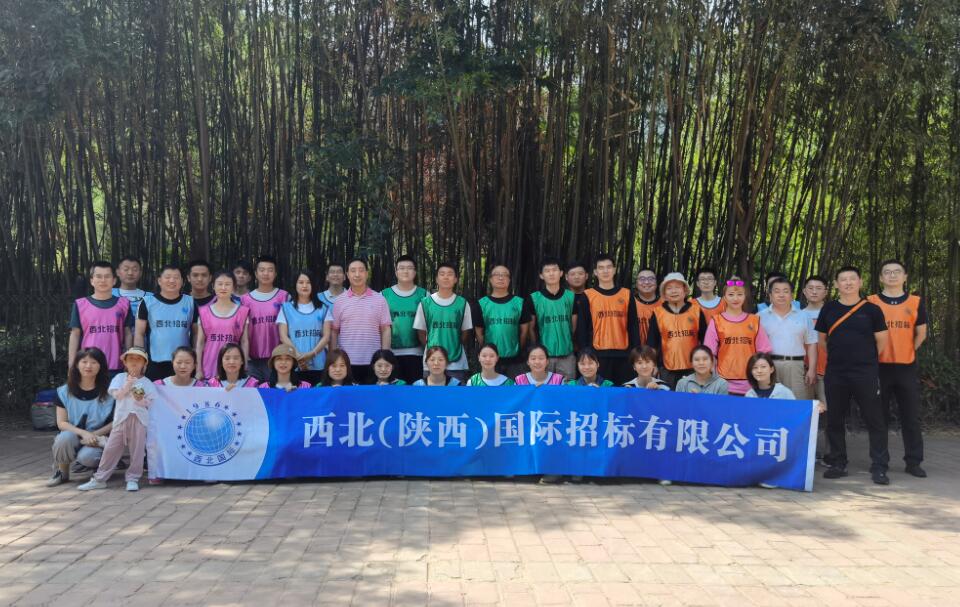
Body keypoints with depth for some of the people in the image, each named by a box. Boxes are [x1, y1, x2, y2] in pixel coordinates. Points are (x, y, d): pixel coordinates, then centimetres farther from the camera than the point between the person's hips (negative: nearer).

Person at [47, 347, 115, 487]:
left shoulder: (108, 393, -3)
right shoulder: (64, 392, 0)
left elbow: (115, 422, -3)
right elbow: (61, 423, -3)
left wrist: (95, 434, -18)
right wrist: (83, 433, -19)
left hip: (97, 439, -1)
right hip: (74, 436, 2)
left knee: (86, 457, -33)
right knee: (65, 437, -33)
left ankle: (97, 463, 7)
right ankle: (62, 472, -5)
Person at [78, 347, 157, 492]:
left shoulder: (146, 382, 5)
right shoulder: (120, 378, 8)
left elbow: (151, 402, 3)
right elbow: (116, 395, -3)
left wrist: (141, 399, -15)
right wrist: (128, 385, -12)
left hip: (139, 419, -1)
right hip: (121, 418, 1)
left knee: (137, 450, 0)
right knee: (111, 449, 2)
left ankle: (133, 479, 10)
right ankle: (99, 479, 11)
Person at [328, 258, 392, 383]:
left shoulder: (379, 300, 3)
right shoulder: (339, 301, 5)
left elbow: (386, 330, 2)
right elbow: (334, 332, 7)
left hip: (373, 362, 0)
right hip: (346, 362, 1)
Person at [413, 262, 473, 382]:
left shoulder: (462, 303, 3)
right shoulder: (425, 302, 2)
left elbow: (465, 331, 9)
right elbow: (421, 331, 7)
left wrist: (455, 347, 5)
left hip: (457, 362, 0)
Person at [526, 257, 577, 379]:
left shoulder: (571, 297, 4)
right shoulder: (534, 298, -2)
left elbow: (574, 326, 9)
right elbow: (531, 328, 1)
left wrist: (568, 343, 9)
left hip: (567, 355, 1)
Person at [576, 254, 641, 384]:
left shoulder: (627, 295, 8)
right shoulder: (588, 296, 2)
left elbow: (633, 326, 9)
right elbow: (582, 328, 2)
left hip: (623, 354, 2)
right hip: (598, 354, -2)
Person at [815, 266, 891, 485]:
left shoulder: (871, 309, 1)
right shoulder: (829, 309, 7)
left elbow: (882, 340, 7)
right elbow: (821, 338, 16)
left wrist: (865, 358, 12)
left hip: (866, 374, -3)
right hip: (835, 374, 3)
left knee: (874, 420, -3)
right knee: (835, 420, 8)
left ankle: (879, 467, 3)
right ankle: (837, 463, 18)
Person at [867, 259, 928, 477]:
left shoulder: (915, 303, 5)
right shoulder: (870, 303, 1)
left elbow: (921, 333, 13)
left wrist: (906, 351, 9)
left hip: (907, 367, 1)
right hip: (879, 367, -1)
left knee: (911, 416, 5)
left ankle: (913, 461, 14)